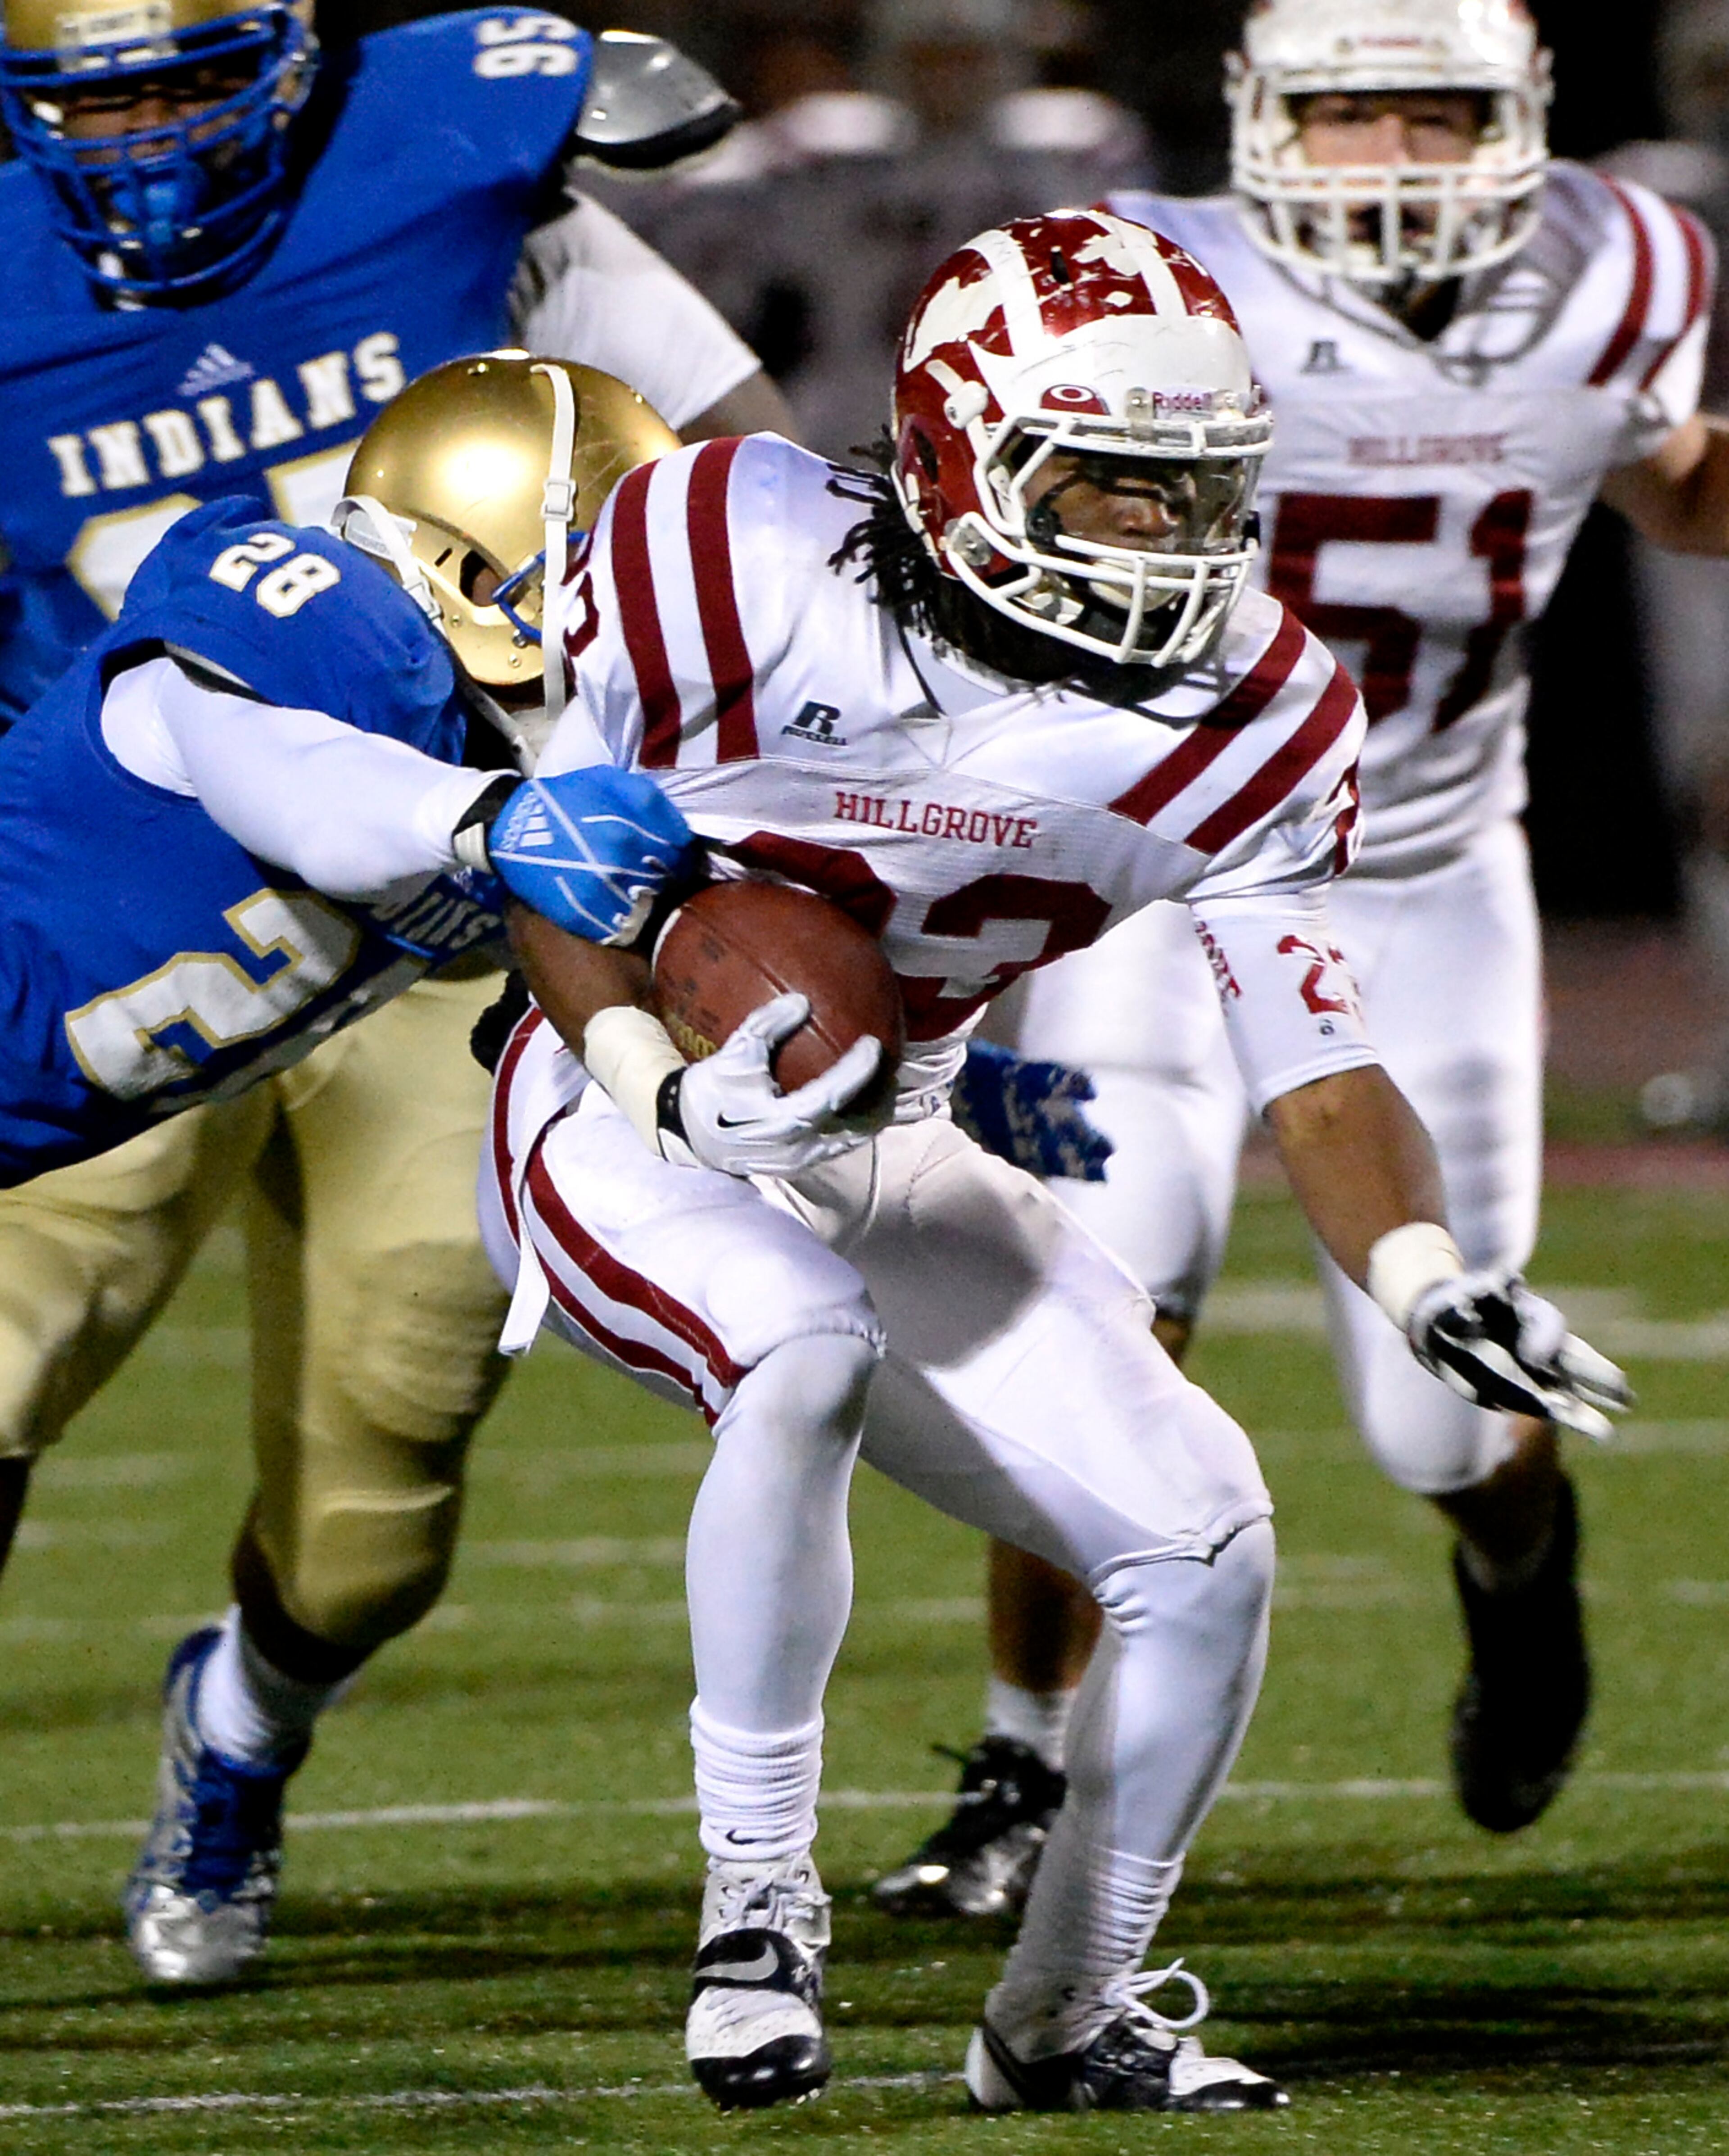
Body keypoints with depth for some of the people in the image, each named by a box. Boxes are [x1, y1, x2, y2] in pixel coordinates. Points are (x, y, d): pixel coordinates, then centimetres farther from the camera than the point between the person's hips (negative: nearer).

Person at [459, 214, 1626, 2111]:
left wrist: (1426, 1283, -26)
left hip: (879, 1167, 5)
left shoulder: (1242, 724, -7)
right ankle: (757, 1914, -23)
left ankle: (1067, 2013, 15)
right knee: (804, 1355, -37)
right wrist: (670, 1086, -26)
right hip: (622, 1121, -5)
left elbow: (1314, 1074, -7)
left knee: (1202, 1546, -6)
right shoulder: (748, 564, -20)